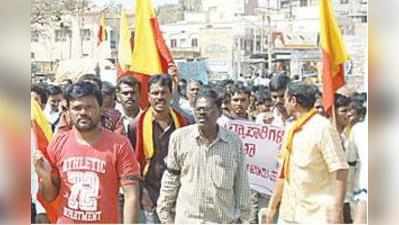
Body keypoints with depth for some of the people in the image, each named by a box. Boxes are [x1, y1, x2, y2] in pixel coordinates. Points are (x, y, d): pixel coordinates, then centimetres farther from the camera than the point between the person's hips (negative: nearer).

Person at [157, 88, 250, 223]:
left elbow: (241, 183, 5)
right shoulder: (179, 137, -4)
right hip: (186, 219, 0)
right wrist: (165, 212, 7)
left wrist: (242, 217, 7)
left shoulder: (234, 141, -3)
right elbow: (171, 179, 5)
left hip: (224, 220, 1)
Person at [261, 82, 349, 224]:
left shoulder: (323, 128, -12)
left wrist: (337, 212, -21)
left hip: (316, 215, -8)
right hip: (289, 214, 8)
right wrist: (272, 206, 19)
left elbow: (340, 171, -16)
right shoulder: (291, 130, 11)